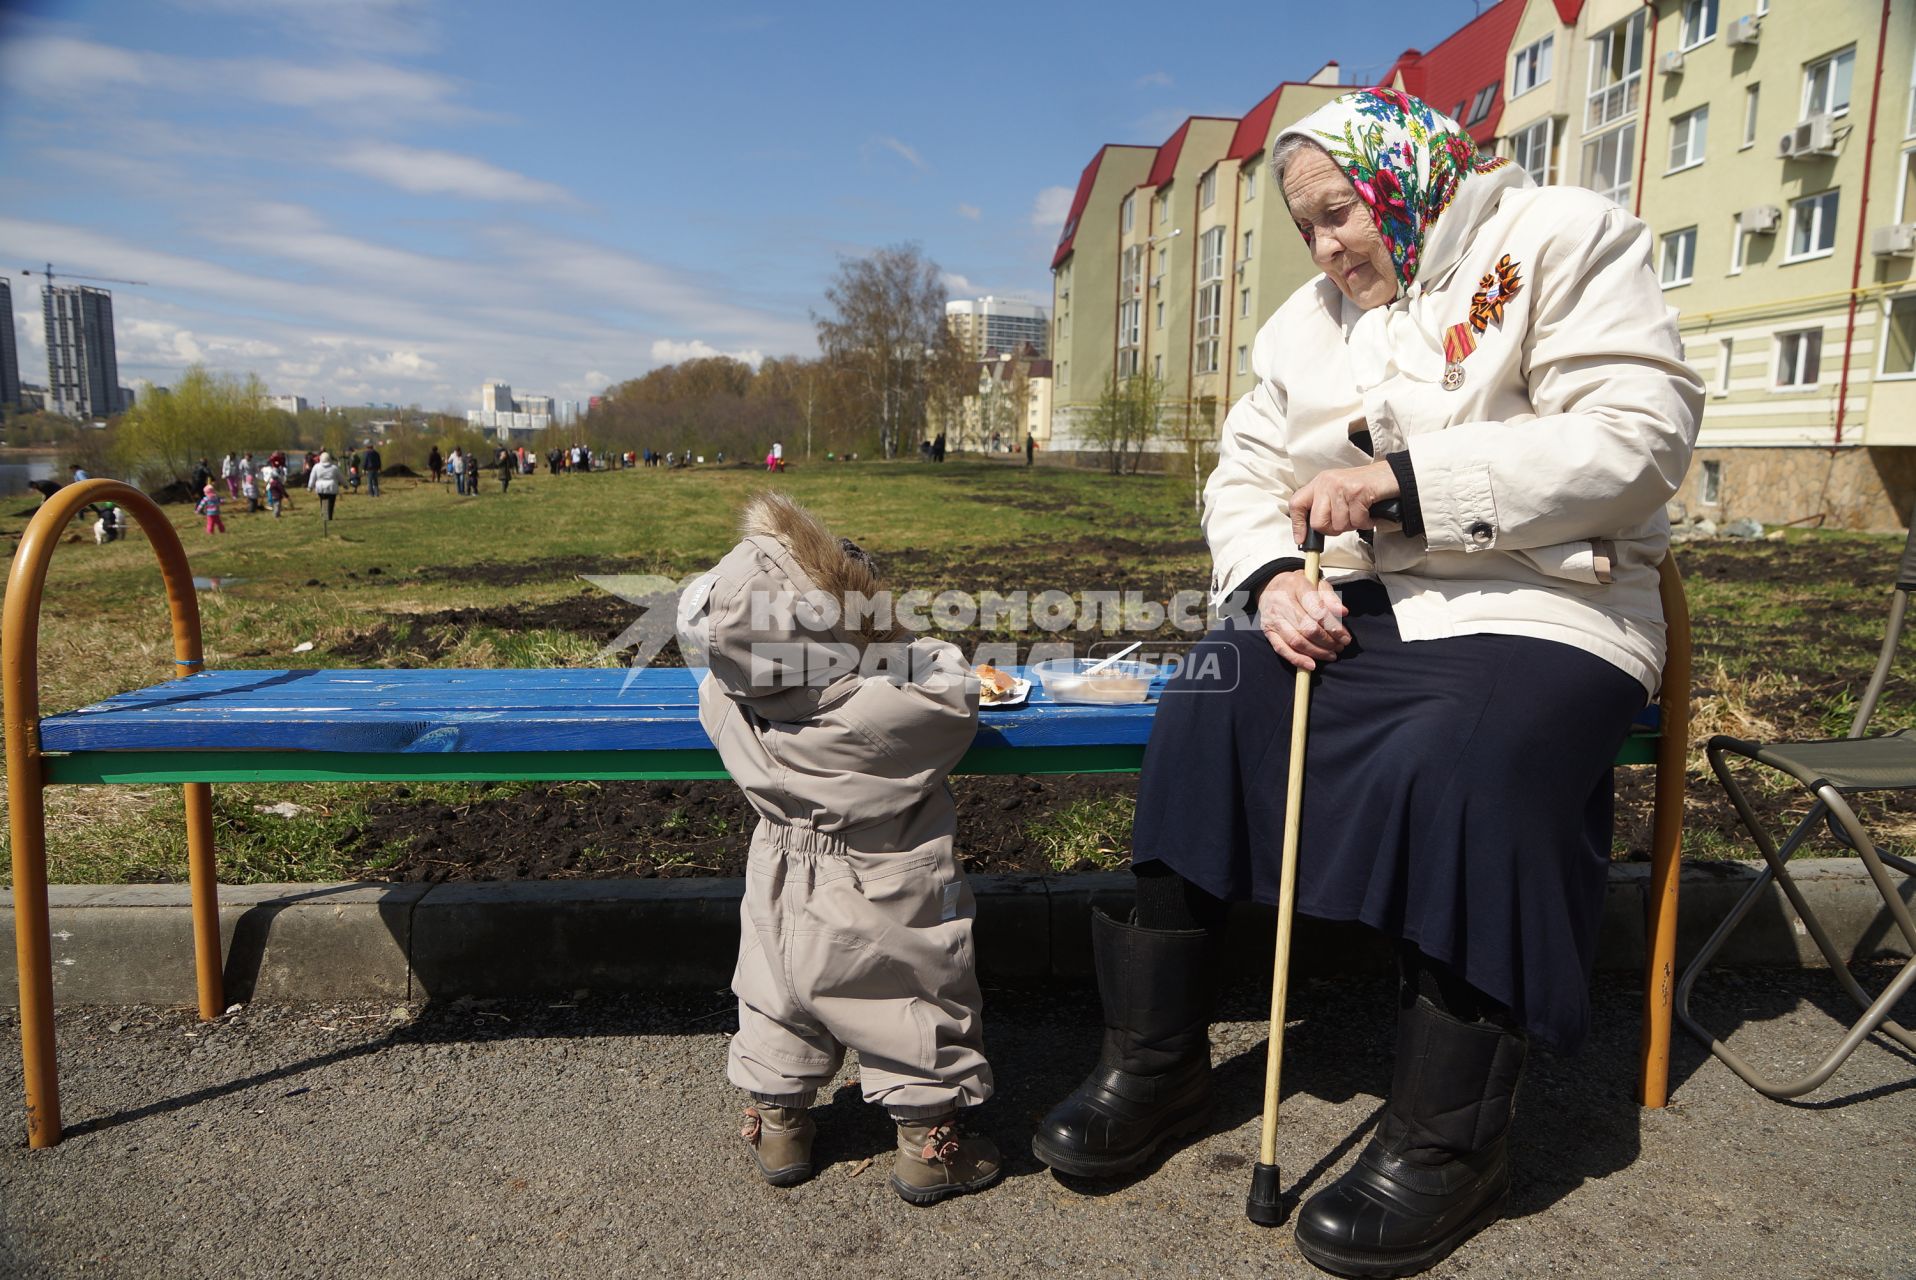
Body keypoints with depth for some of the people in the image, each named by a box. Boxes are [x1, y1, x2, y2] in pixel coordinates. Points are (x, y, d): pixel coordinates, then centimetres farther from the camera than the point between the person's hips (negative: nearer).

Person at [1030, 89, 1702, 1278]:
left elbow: (1639, 436, -12)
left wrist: (1404, 476, -18)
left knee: (1467, 773, -34)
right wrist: (1272, 577, -10)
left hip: (1537, 609, -5)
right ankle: (1158, 1061, -5)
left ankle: (1449, 1142, -14)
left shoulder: (1563, 240, 1)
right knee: (1200, 722, -18)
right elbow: (1246, 474, 14)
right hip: (1349, 610, 5)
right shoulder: (1308, 318, 18)